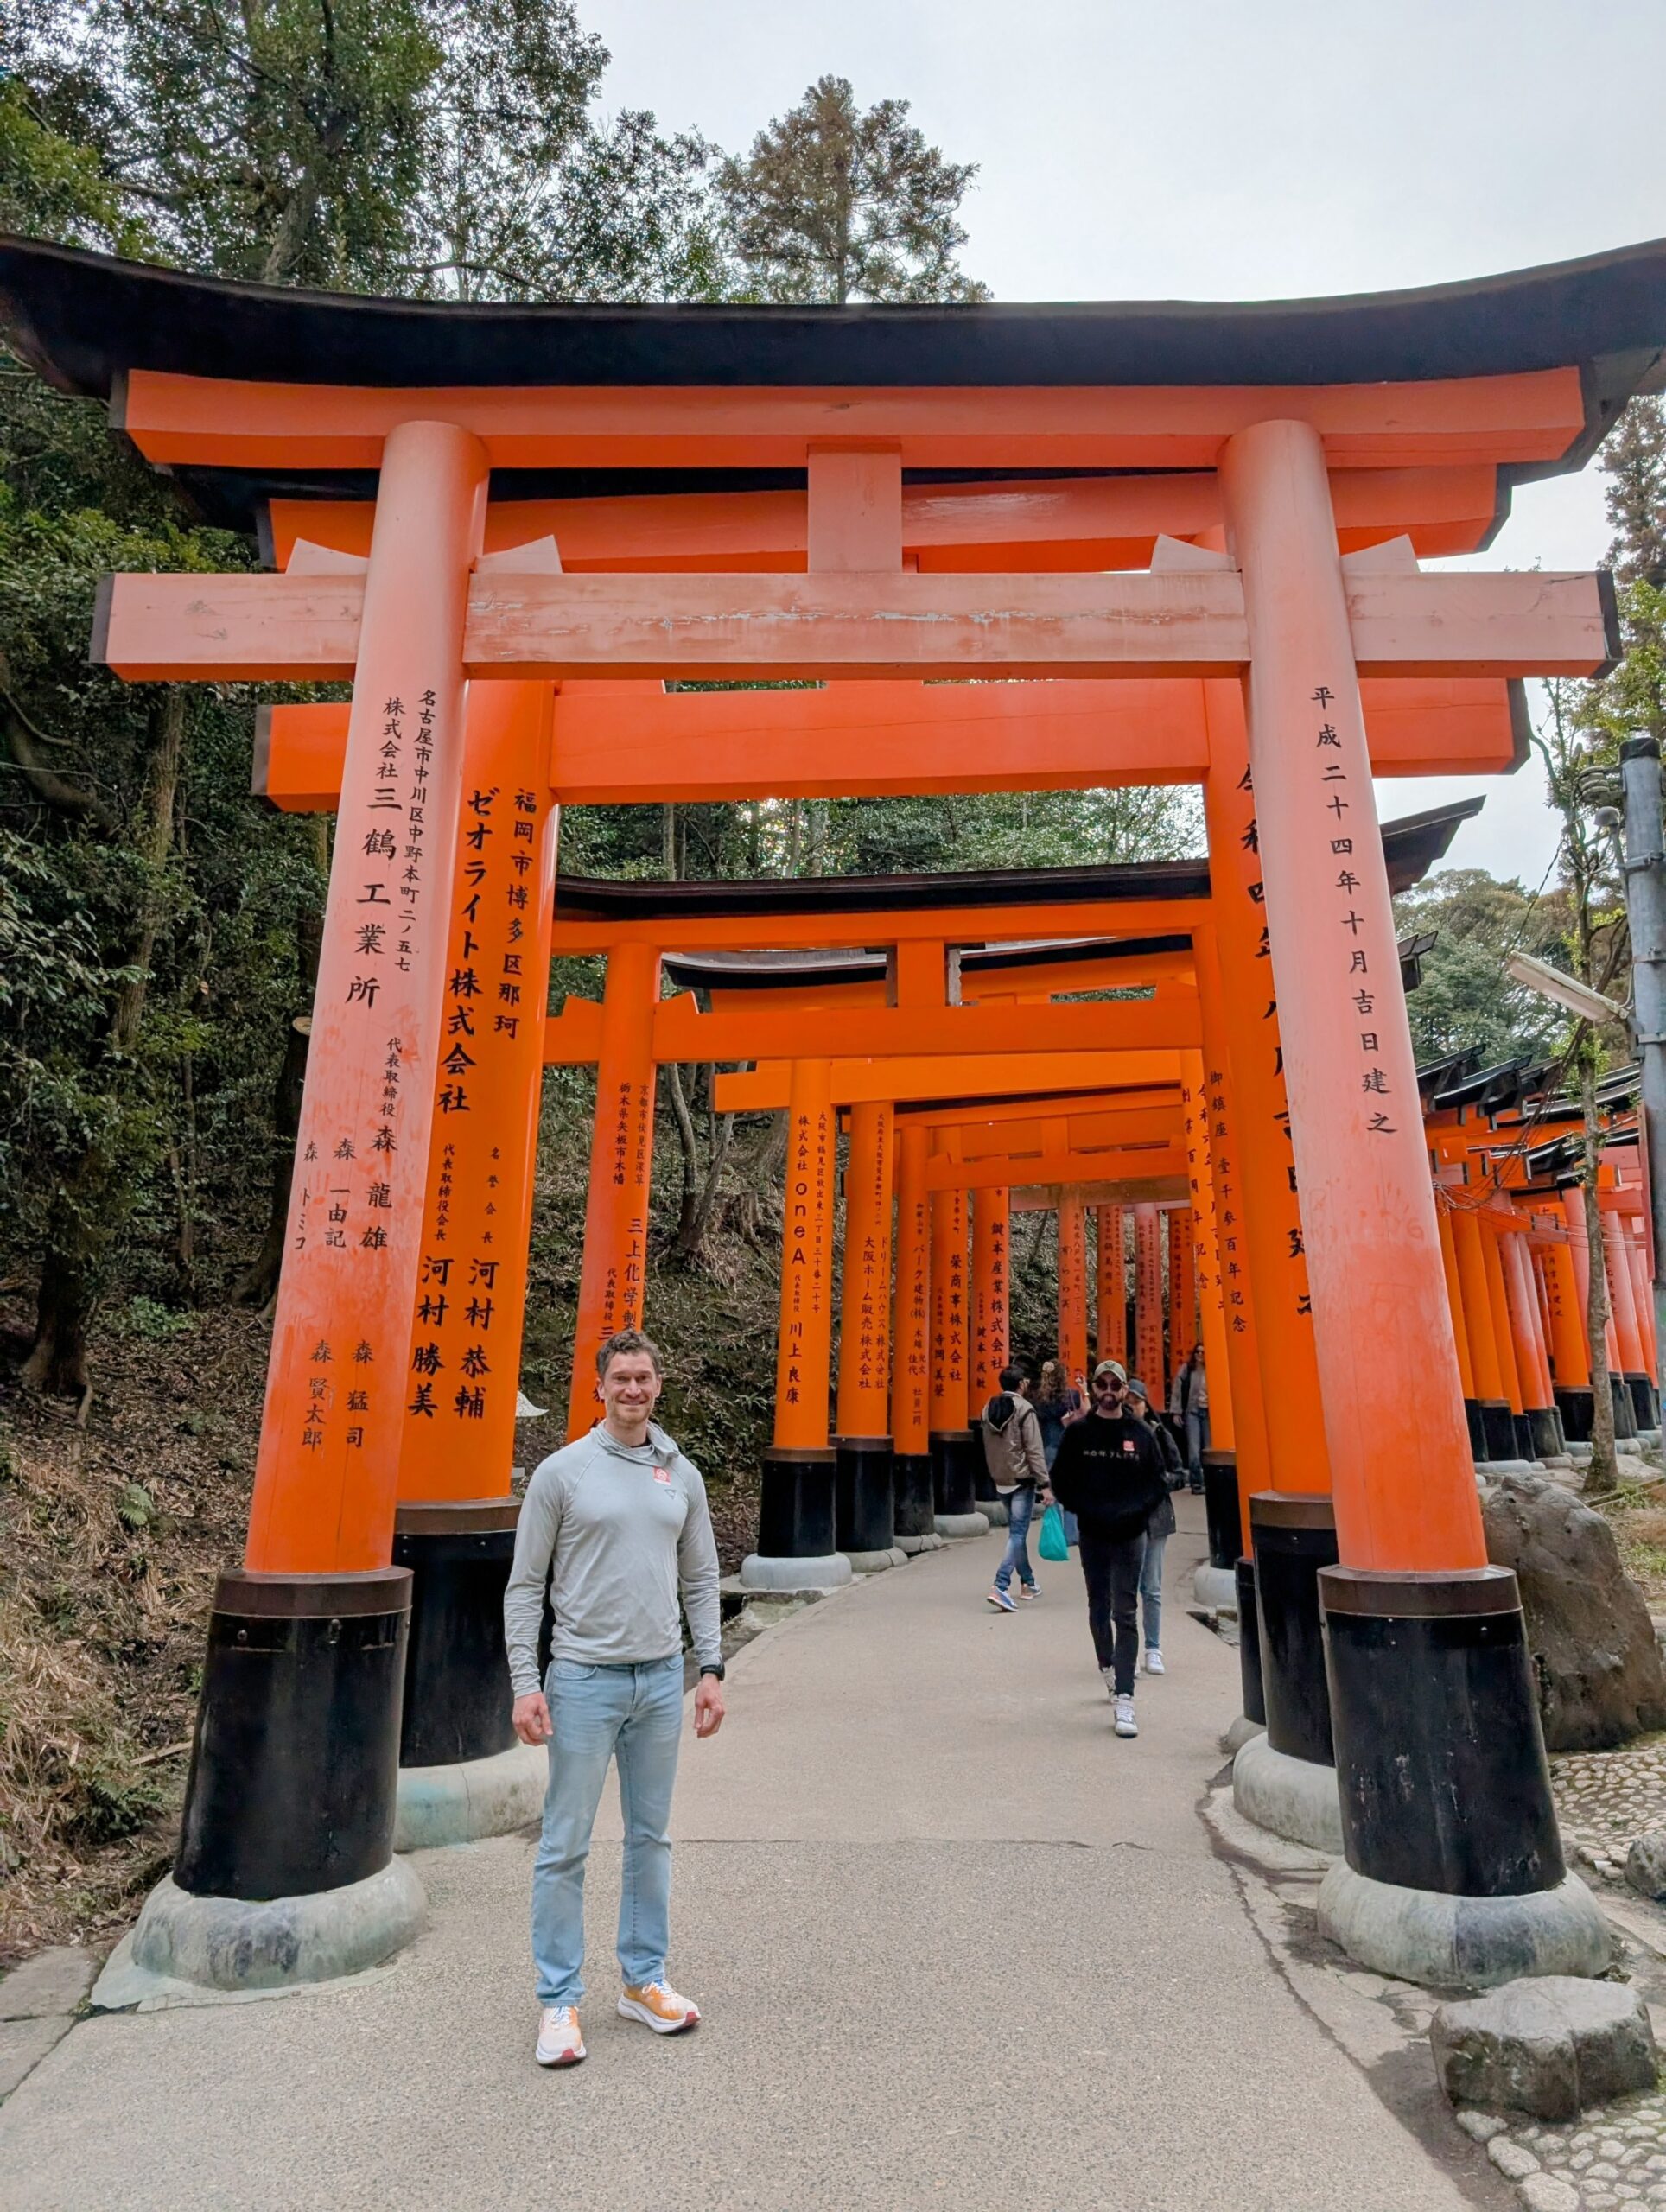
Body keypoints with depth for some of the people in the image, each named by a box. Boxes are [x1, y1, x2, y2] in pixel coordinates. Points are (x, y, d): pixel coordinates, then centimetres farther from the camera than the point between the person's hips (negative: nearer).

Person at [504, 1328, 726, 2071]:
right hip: (584, 1679, -4)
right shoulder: (562, 1472, -7)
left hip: (662, 1678, 4)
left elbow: (701, 1579, 10)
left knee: (651, 1838, 16)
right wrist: (524, 1683, -10)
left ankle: (644, 1980, 31)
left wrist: (711, 1668, 5)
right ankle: (559, 2000, 19)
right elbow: (524, 1586, -5)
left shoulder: (682, 1474, 5)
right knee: (565, 1848, 4)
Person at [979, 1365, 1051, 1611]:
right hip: (1022, 1479, -7)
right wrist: (1044, 1484, -15)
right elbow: (1034, 1450, -16)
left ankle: (1028, 1582, 31)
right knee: (1018, 1533, -6)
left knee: (1016, 1530, 20)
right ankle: (1001, 1587, -16)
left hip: (1000, 1480, 7)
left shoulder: (989, 1409, 7)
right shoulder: (1024, 1409, -14)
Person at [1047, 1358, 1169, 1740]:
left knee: (1125, 1614, -5)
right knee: (1099, 1609, 16)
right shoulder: (1078, 1432, 0)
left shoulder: (1141, 1433, 0)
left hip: (1130, 1535, -1)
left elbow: (1158, 1481, 4)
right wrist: (1088, 1511, -9)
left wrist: (1134, 1511, -10)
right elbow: (1060, 1481, 3)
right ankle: (1107, 1667, 40)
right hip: (1092, 1535, 1)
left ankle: (1124, 1699, -6)